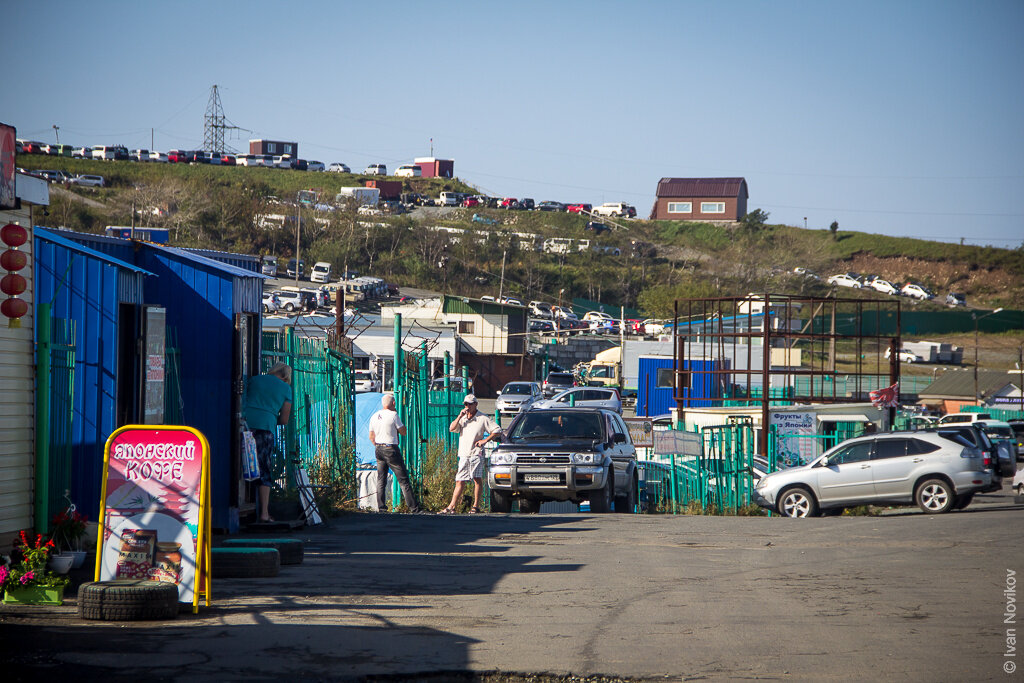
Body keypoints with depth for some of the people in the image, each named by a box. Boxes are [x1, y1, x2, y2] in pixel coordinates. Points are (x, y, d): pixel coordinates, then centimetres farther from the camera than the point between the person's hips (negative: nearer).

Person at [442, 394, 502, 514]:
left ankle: (476, 506, -9)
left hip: (476, 452, -4)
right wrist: (460, 416, -8)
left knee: (477, 478, -13)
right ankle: (452, 506, 4)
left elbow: (497, 431, 1)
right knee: (460, 481, 4)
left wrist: (485, 440, -8)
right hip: (463, 454, 4)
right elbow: (451, 428, 1)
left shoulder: (482, 419, 2)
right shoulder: (462, 418, 15)